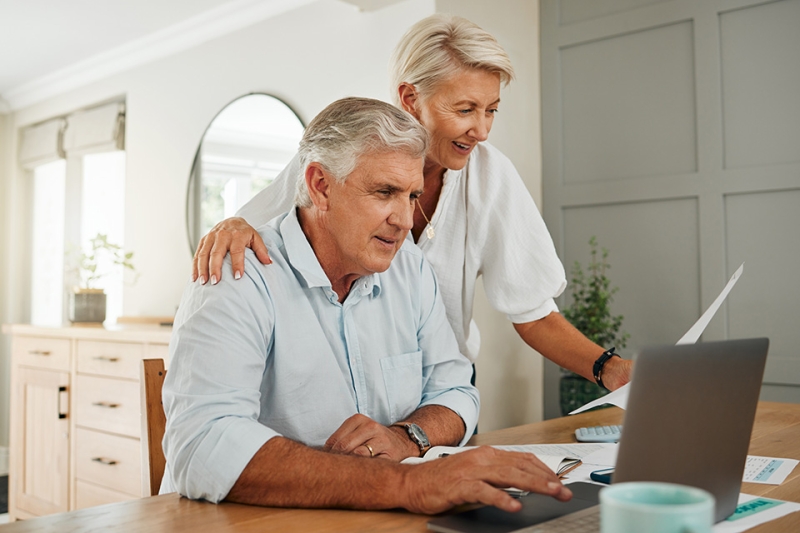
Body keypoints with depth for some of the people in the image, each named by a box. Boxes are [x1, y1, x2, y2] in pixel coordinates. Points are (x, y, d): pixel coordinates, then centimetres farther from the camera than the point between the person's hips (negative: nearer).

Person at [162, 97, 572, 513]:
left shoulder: (412, 269, 6)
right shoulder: (237, 281, -16)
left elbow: (454, 392, 10)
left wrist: (407, 436, -14)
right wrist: (405, 483, -36)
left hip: (381, 523, 4)